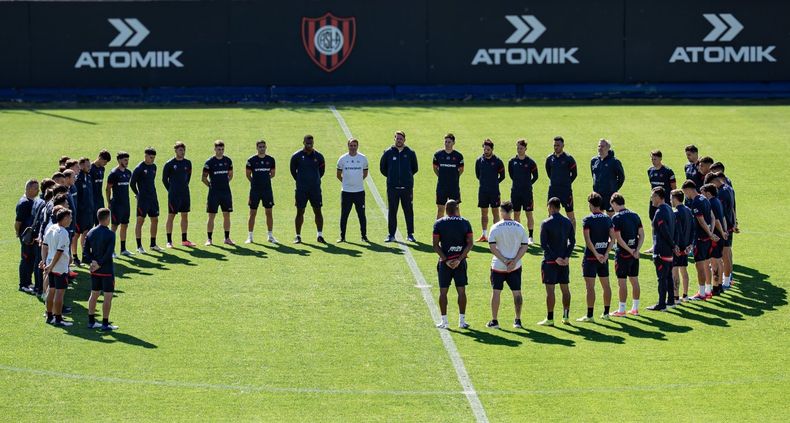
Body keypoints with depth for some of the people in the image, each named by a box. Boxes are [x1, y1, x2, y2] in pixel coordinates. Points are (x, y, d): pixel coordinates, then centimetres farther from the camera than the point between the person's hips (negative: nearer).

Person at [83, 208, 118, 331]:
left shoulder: (91, 233, 3)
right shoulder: (110, 234, -15)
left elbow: (86, 250, 2)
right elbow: (109, 253, -20)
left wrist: (93, 261, -4)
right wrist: (100, 264, -13)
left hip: (94, 270, 6)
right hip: (107, 270, -6)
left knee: (94, 295, 15)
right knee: (108, 296, 1)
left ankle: (91, 321, 19)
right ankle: (105, 324, 2)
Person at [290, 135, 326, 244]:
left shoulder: (318, 156, 3)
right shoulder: (297, 156, -2)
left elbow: (321, 170, 15)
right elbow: (293, 171, 8)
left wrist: (315, 180, 10)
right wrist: (300, 181, 7)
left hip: (315, 189, 1)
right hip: (301, 190, -1)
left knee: (318, 211, 1)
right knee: (300, 212, 2)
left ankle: (320, 235, 7)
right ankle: (298, 236, 9)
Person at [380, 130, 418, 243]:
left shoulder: (410, 153, 4)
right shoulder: (388, 153, 3)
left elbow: (415, 168, 15)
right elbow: (382, 168, 13)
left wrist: (407, 176, 9)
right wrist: (391, 177, 10)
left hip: (407, 187, 0)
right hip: (392, 187, 0)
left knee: (409, 211, 3)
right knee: (391, 211, 2)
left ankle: (410, 234, 9)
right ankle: (391, 234, 7)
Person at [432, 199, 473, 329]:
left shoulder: (439, 223, -2)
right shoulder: (465, 223, 0)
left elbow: (435, 245, -7)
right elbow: (470, 244, -5)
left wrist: (446, 260, -8)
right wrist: (459, 259, -8)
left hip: (444, 262, -1)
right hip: (460, 262, 1)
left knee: (443, 291, 6)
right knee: (461, 291, 7)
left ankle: (444, 321, 5)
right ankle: (462, 321, 7)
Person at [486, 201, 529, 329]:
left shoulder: (496, 227, -7)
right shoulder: (519, 227, 0)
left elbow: (492, 247, -13)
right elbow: (525, 246, -4)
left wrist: (504, 260, -13)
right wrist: (514, 261, -10)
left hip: (498, 266, -2)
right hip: (515, 266, 2)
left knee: (496, 292, 7)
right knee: (517, 292, 10)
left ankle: (494, 321, 9)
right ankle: (518, 320, 10)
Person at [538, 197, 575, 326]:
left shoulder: (546, 223, -11)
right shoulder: (567, 222, 5)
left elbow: (543, 245, -15)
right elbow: (572, 241, 3)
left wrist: (555, 258, -13)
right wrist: (566, 256, -4)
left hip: (550, 261, -5)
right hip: (565, 261, 5)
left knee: (550, 290, -2)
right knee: (565, 288, 12)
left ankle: (550, 319, 1)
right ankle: (566, 316, 16)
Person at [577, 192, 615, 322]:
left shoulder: (587, 219, -10)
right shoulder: (607, 219, 5)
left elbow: (588, 240, -18)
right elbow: (612, 239, 0)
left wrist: (596, 254, -15)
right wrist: (606, 254, -6)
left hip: (591, 257, -5)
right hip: (604, 256, 5)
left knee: (590, 286, -3)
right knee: (606, 285, 13)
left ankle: (589, 315, -4)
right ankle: (606, 313, 19)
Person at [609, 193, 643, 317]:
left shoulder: (616, 218, -12)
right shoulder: (635, 215, 8)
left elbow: (618, 238, -18)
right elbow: (642, 235, 5)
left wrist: (630, 250, -13)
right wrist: (637, 250, -3)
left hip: (622, 254, -7)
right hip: (634, 254, 7)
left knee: (622, 281, -1)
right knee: (634, 280, 13)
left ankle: (621, 310, 2)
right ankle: (635, 308, 19)